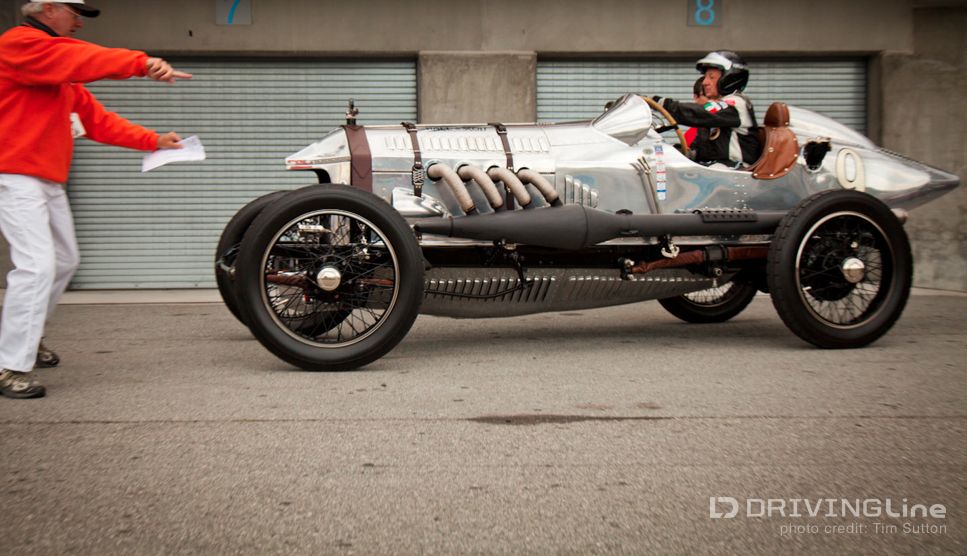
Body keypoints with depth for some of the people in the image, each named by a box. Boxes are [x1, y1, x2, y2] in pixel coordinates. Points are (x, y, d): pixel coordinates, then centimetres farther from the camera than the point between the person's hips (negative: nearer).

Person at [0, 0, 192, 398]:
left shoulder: (63, 76, 19)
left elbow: (96, 118, 15)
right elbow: (82, 59, -26)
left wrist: (152, 141, 6)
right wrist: (142, 64, -36)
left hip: (49, 181, 10)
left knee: (65, 262, 18)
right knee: (36, 265, -18)